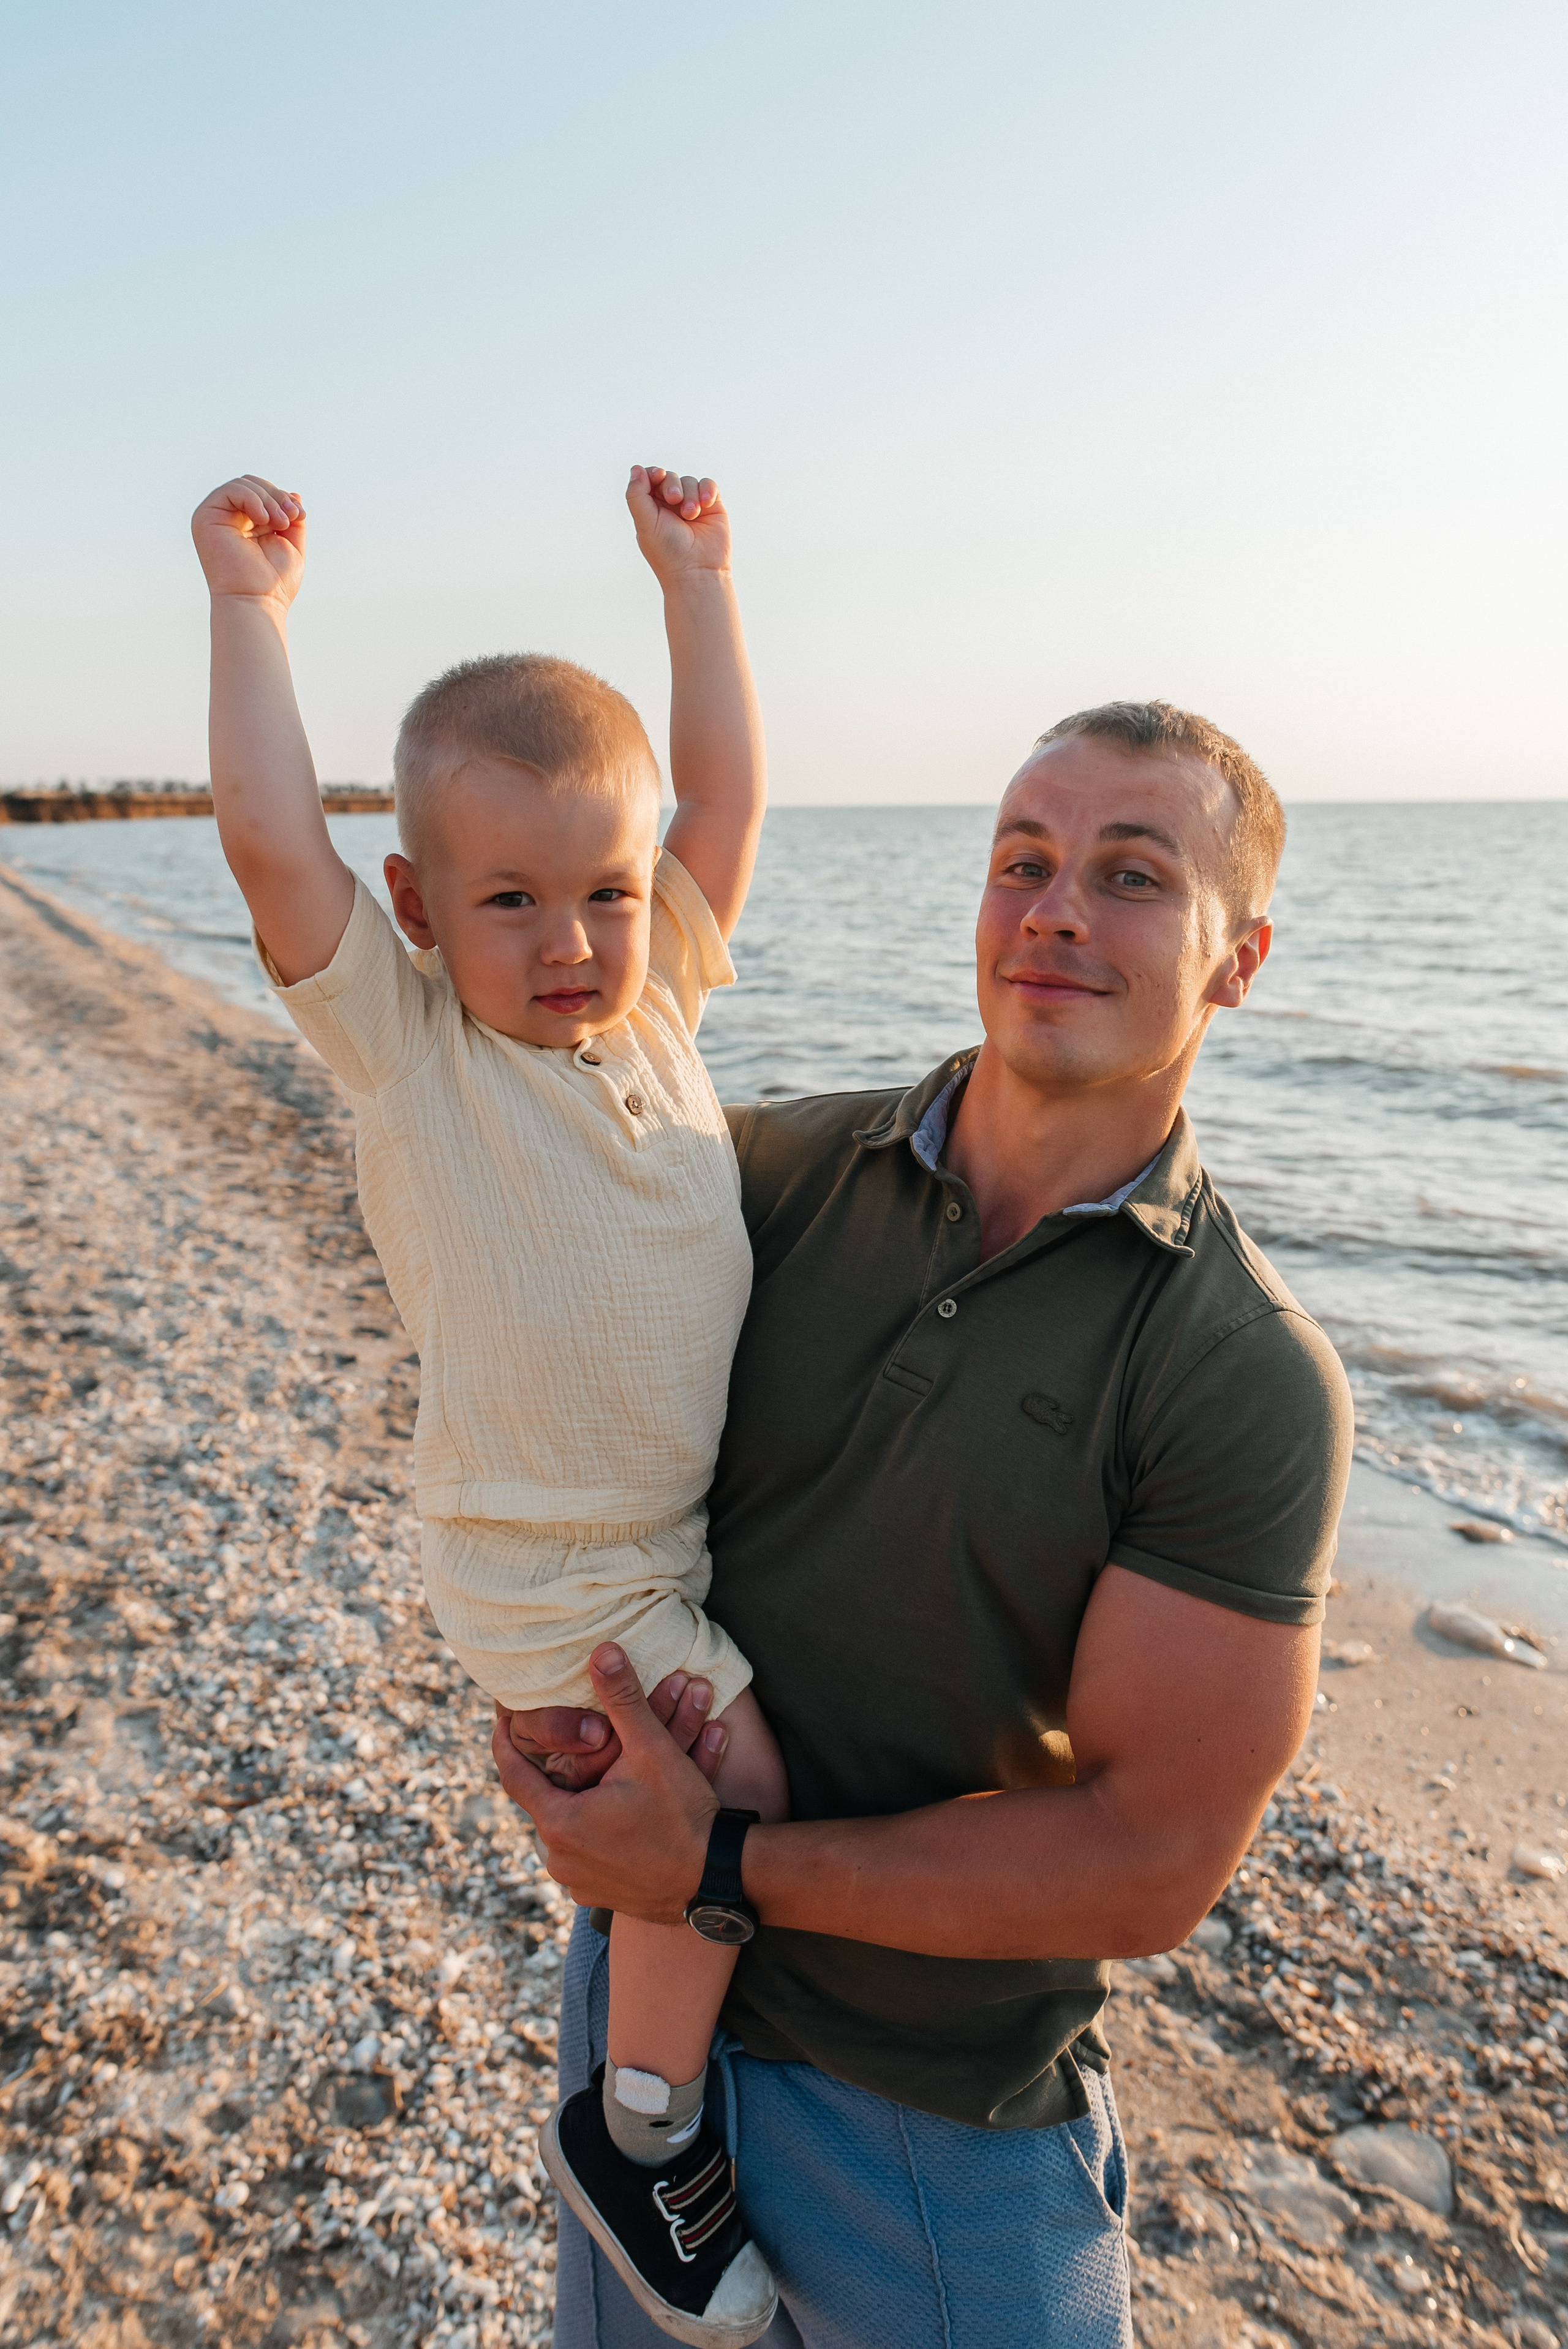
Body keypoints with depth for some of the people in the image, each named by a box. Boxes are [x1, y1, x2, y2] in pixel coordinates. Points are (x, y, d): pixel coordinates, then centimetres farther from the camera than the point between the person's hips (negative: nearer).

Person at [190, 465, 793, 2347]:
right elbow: (268, 839, -22)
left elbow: (725, 788, 5)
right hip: (550, 1571, -6)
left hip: (701, 1520, 6)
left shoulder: (657, 997, 1)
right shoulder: (401, 1040, -13)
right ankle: (639, 2126, 15)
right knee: (734, 1788, -11)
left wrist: (693, 577, 10)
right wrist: (250, 604, -14)